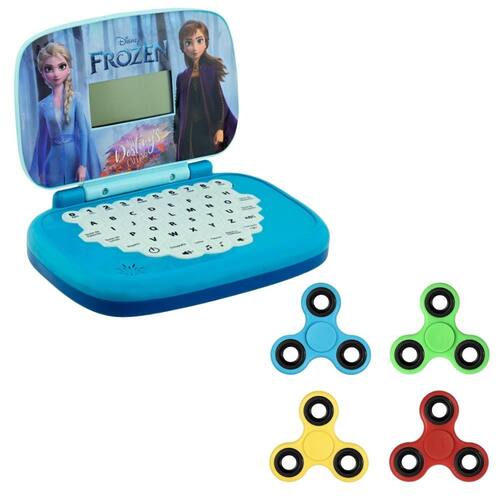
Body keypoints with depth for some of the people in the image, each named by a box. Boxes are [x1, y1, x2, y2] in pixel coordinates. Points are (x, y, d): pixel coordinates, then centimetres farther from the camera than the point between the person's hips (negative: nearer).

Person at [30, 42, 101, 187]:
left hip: (74, 155, -1)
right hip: (55, 158, 1)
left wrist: (83, 164, -10)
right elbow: (42, 138, 8)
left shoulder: (74, 99, -4)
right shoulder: (43, 105, 1)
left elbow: (83, 132, -5)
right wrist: (38, 171, 9)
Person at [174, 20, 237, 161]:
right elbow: (179, 107, 10)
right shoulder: (182, 77, 6)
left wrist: (220, 129, -8)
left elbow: (220, 101, 0)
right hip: (188, 132, 2)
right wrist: (177, 135, 7)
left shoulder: (211, 71, 1)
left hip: (209, 129, -2)